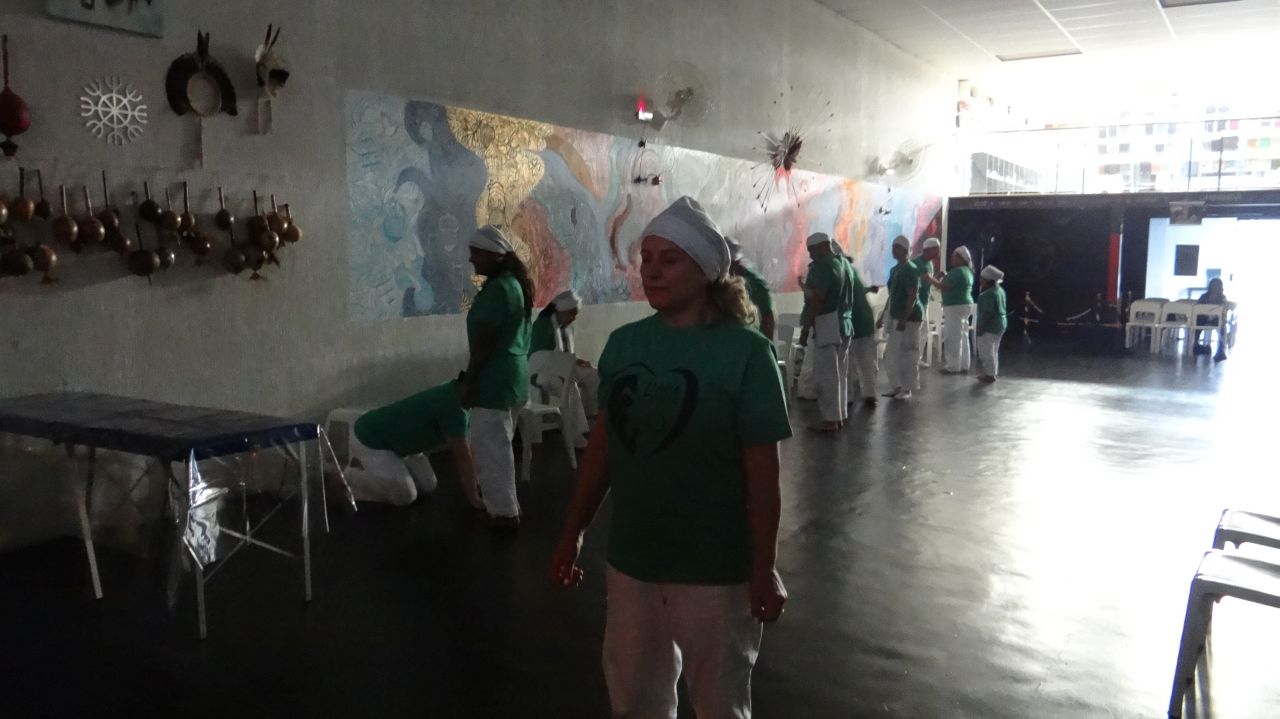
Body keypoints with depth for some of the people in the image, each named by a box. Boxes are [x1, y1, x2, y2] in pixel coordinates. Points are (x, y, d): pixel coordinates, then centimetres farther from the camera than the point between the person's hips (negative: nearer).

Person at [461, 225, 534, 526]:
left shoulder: (497, 289, -17)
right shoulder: (515, 284, 13)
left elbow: (484, 343, -20)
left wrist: (468, 381, -15)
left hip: (495, 377, -10)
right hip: (513, 372, 10)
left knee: (489, 446, -2)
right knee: (497, 444, 18)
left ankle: (504, 510, 5)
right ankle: (505, 505, 26)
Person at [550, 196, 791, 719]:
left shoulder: (745, 351, -14)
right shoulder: (623, 344, -1)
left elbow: (762, 470, -12)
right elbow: (604, 444, 6)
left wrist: (765, 568, -11)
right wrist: (572, 534, 8)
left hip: (715, 572, -4)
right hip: (630, 564, 4)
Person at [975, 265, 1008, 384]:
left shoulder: (988, 294, -22)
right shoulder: (1000, 290, 9)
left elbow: (987, 313, -25)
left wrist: (980, 328, -21)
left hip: (990, 326, -10)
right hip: (1001, 323, 10)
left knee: (986, 351, -1)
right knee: (993, 350, 18)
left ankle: (989, 374, 3)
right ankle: (993, 372, 25)